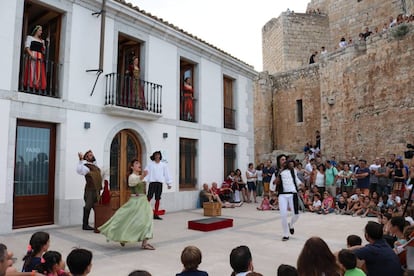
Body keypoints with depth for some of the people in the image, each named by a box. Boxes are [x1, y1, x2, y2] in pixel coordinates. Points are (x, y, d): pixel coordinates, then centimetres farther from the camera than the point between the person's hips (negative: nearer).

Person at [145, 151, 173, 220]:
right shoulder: (150, 164, 1)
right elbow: (146, 172, -4)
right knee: (149, 197, -10)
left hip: (160, 183, 3)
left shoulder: (163, 165, 6)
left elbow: (167, 174, 7)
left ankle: (156, 214, 14)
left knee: (158, 199, 7)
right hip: (152, 182, -2)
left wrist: (169, 183, 5)